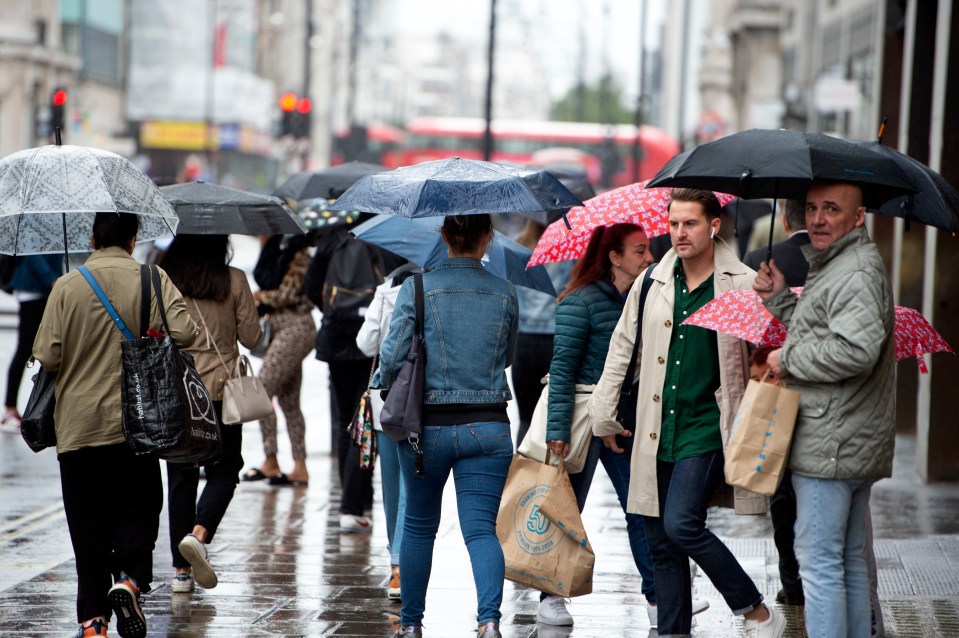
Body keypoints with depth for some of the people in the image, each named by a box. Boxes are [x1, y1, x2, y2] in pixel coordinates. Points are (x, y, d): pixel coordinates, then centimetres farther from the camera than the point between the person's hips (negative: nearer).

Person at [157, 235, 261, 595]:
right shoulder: (234, 281, -5)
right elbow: (251, 338, -1)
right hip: (219, 389, -2)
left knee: (180, 477, 8)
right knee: (223, 471, 10)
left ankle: (181, 570, 8)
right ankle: (199, 534, -17)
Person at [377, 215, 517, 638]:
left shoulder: (417, 289, -6)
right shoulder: (504, 294, 2)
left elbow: (393, 357, -8)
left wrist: (384, 385, 13)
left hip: (428, 425, -1)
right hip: (488, 426, 1)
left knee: (419, 525, 17)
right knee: (480, 527, -1)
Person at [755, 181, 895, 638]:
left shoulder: (856, 273, -16)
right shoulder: (829, 266, 18)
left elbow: (856, 350, -30)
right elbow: (812, 336, 25)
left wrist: (789, 359, -17)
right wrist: (779, 298, 10)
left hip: (831, 447, -11)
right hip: (853, 447, 11)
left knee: (819, 562, -8)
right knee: (850, 561, 16)